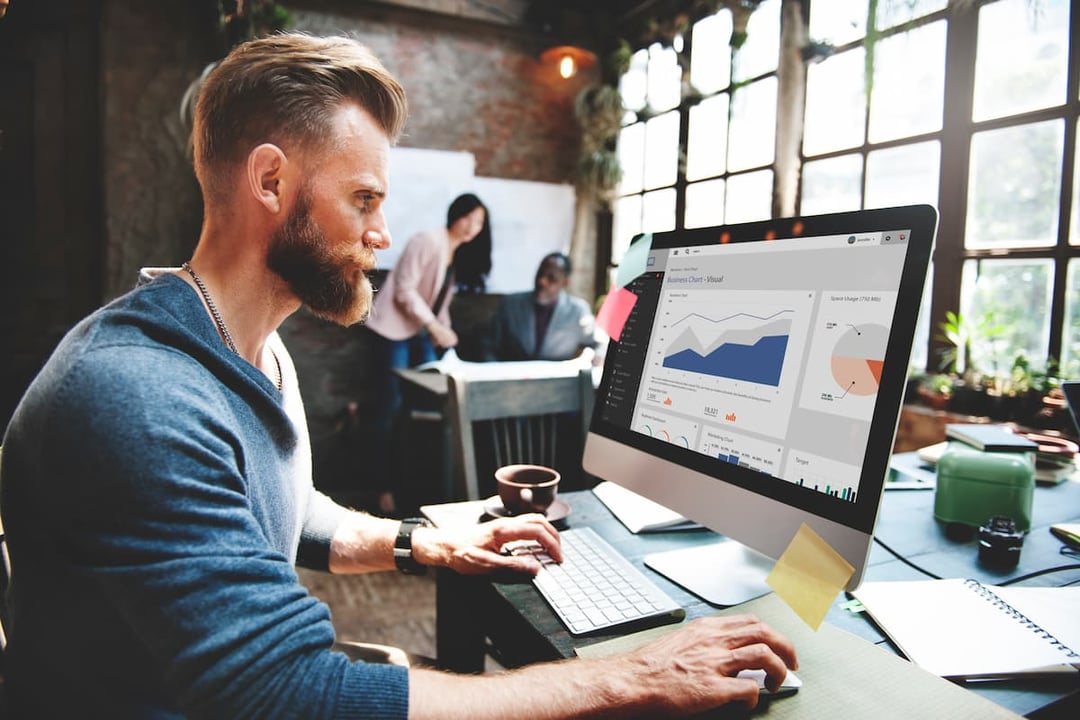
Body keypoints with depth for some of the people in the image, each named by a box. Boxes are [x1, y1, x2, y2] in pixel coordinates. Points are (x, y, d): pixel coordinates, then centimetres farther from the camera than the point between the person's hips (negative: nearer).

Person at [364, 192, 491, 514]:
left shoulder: (460, 255, 12)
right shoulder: (428, 241, -14)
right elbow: (404, 290, -18)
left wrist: (444, 332, 3)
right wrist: (435, 327, -22)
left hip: (423, 333, 8)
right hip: (393, 330, -8)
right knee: (392, 407, -7)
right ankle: (384, 486, 2)